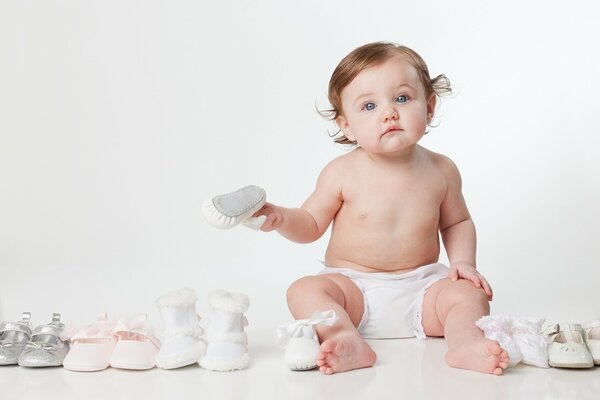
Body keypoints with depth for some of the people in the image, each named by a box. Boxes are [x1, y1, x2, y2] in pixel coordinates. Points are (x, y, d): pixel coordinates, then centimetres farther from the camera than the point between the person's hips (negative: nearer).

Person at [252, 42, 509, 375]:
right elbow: (311, 225, 1)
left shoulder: (441, 171, -2)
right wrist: (281, 218, -19)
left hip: (421, 288, 2)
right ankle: (350, 344, -43)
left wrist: (464, 262, -3)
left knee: (472, 293, -19)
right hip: (353, 286, -1)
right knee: (304, 291, -25)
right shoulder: (342, 173, -9)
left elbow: (457, 223, 14)